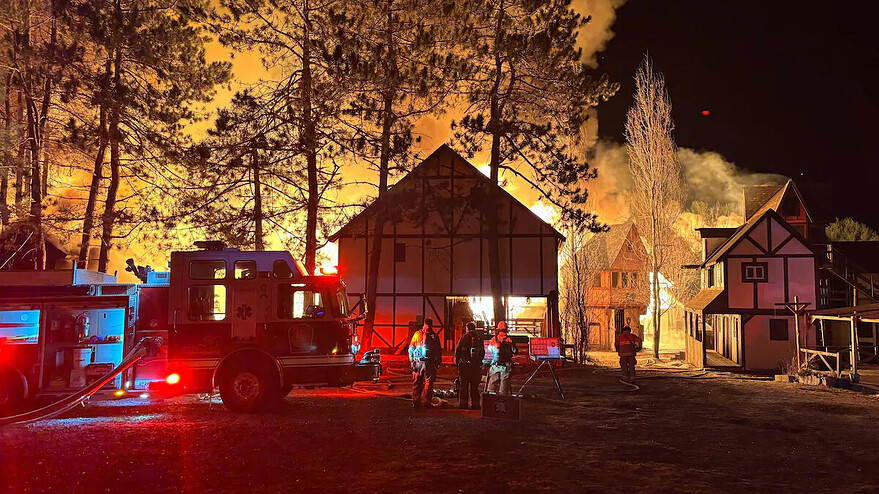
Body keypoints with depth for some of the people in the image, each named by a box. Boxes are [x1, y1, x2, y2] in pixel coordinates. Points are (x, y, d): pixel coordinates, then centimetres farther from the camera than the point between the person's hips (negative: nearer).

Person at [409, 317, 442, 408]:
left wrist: (412, 360, 6)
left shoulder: (417, 334, 5)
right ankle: (427, 403, 2)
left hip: (417, 362, 2)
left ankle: (416, 402, 9)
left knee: (417, 383, 8)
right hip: (430, 363, -2)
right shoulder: (434, 336, -1)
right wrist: (438, 361, 5)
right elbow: (438, 350, 1)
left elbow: (411, 348, 6)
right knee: (429, 383, 3)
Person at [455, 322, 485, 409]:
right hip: (476, 366, 3)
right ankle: (475, 403, 6)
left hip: (464, 365, -3)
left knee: (463, 385, 3)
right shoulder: (479, 339, 5)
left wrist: (458, 361, 12)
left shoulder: (463, 338, -4)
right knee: (474, 386, 8)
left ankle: (463, 403, 0)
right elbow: (483, 352, 12)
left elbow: (457, 351, -2)